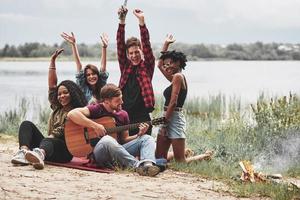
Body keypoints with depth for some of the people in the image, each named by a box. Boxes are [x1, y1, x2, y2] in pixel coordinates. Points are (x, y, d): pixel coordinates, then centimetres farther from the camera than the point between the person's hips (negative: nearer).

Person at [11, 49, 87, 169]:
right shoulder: (57, 108, 22)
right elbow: (52, 85, 23)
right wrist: (52, 61, 22)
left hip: (64, 151, -8)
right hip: (48, 142, 8)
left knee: (48, 142, -41)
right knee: (27, 124, -7)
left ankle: (39, 154, -81)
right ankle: (24, 151, -38)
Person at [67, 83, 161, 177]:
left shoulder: (123, 114, 14)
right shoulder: (96, 109, -4)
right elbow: (72, 114, -20)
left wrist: (139, 135, -1)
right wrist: (95, 126, -23)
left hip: (119, 151, 6)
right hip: (98, 151, -6)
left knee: (147, 138, -8)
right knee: (107, 140, -39)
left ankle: (148, 164, -41)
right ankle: (138, 165, -41)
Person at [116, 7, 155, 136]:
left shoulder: (147, 66, 4)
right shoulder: (125, 66, 11)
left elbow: (146, 45, -8)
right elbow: (120, 45, 2)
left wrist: (141, 21, -19)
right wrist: (122, 21, -9)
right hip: (124, 119, 3)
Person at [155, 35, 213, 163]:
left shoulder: (178, 77, -11)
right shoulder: (175, 77, 16)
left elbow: (173, 102, -17)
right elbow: (159, 64, 30)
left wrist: (164, 123, -15)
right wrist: (166, 44, 27)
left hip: (174, 118, -9)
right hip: (168, 119, 9)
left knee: (180, 162, -5)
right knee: (159, 158, 8)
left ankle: (206, 156, 15)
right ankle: (184, 152, 27)